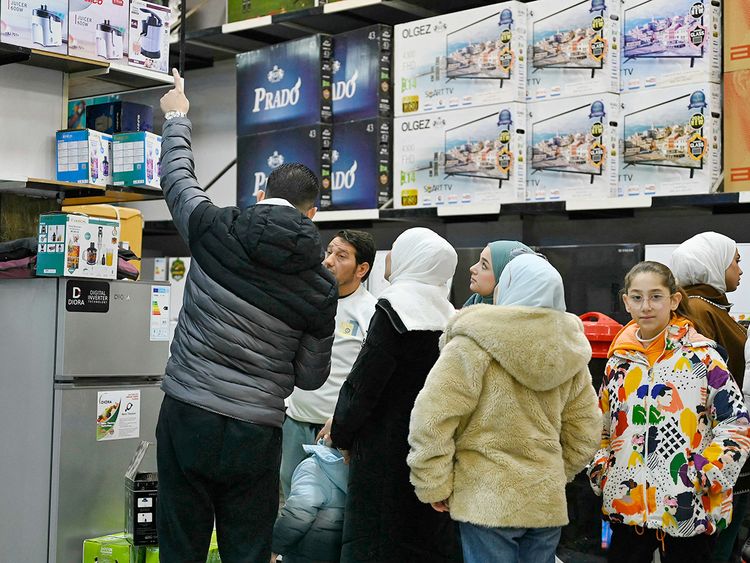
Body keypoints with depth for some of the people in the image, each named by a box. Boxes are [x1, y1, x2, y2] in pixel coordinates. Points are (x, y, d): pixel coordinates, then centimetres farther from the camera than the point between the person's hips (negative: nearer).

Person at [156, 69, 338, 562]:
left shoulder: (216, 231, -3)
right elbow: (311, 377, 6)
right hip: (254, 432, 0)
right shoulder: (322, 287, -2)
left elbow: (177, 177, 16)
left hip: (186, 417, 1)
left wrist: (177, 118, 34)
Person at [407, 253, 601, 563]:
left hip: (487, 502, -5)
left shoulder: (474, 343, -14)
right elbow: (584, 434, 12)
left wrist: (435, 487, -5)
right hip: (548, 502, 6)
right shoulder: (570, 353, 4)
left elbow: (433, 420, -16)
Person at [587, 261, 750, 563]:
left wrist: (702, 477, -14)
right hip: (626, 504, 4)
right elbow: (603, 424, 19)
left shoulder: (701, 355, -7)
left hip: (688, 509, -4)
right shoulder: (619, 359, 8)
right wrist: (600, 470, 7)